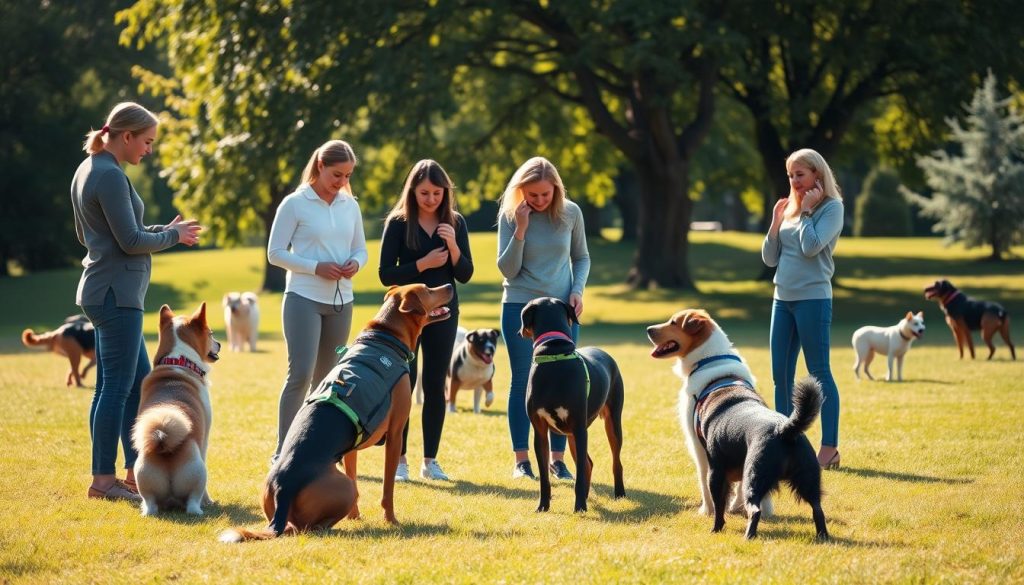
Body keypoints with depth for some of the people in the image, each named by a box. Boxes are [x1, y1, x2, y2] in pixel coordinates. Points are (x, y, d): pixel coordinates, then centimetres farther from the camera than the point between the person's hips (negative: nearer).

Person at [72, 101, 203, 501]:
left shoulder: (87, 171, 14)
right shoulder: (110, 176, -17)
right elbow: (131, 240, -19)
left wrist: (161, 231, 14)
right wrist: (172, 235, 0)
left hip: (103, 292, 10)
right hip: (116, 293, -10)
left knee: (140, 381, 14)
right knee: (117, 386, -5)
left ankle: (136, 471, 18)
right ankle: (103, 480, -1)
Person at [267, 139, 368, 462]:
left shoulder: (350, 205, 10)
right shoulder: (295, 204, -5)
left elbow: (361, 249, 17)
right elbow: (275, 253, -5)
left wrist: (355, 263, -7)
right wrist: (316, 267, -17)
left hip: (341, 301, 5)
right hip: (304, 299, -5)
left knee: (327, 379, 9)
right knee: (300, 374, -15)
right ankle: (282, 453, -11)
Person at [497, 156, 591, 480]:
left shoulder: (570, 213, -2)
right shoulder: (510, 216, -7)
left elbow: (581, 257, 11)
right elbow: (507, 269, -10)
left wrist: (577, 290, -5)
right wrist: (521, 230, -20)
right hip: (520, 307, -2)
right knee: (523, 381, 2)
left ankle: (558, 459, 9)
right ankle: (521, 460, 8)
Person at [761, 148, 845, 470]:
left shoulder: (831, 208, -5)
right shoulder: (790, 208, 14)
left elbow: (811, 247, -18)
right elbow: (770, 258, 12)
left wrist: (806, 211, -10)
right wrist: (776, 220, 3)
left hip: (813, 299, -7)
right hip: (782, 299, 7)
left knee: (819, 373, -5)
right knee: (780, 375, 7)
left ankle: (829, 448, -2)